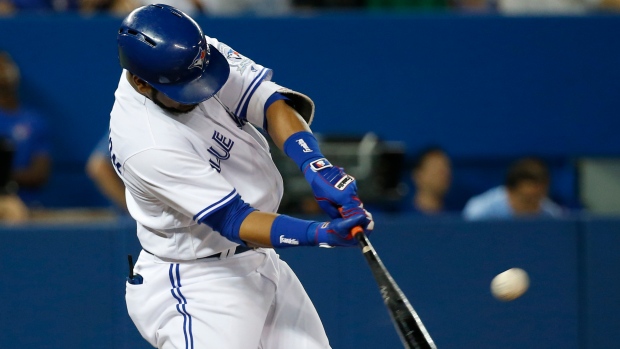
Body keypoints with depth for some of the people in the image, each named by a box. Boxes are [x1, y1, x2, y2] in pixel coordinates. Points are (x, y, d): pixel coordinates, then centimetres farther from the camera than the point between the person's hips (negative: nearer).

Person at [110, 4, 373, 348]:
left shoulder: (200, 54, -10)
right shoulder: (148, 144, -29)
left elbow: (270, 102, -15)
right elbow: (232, 220, -28)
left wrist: (316, 166, -33)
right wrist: (321, 234, -40)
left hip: (260, 262, 8)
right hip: (195, 286, -8)